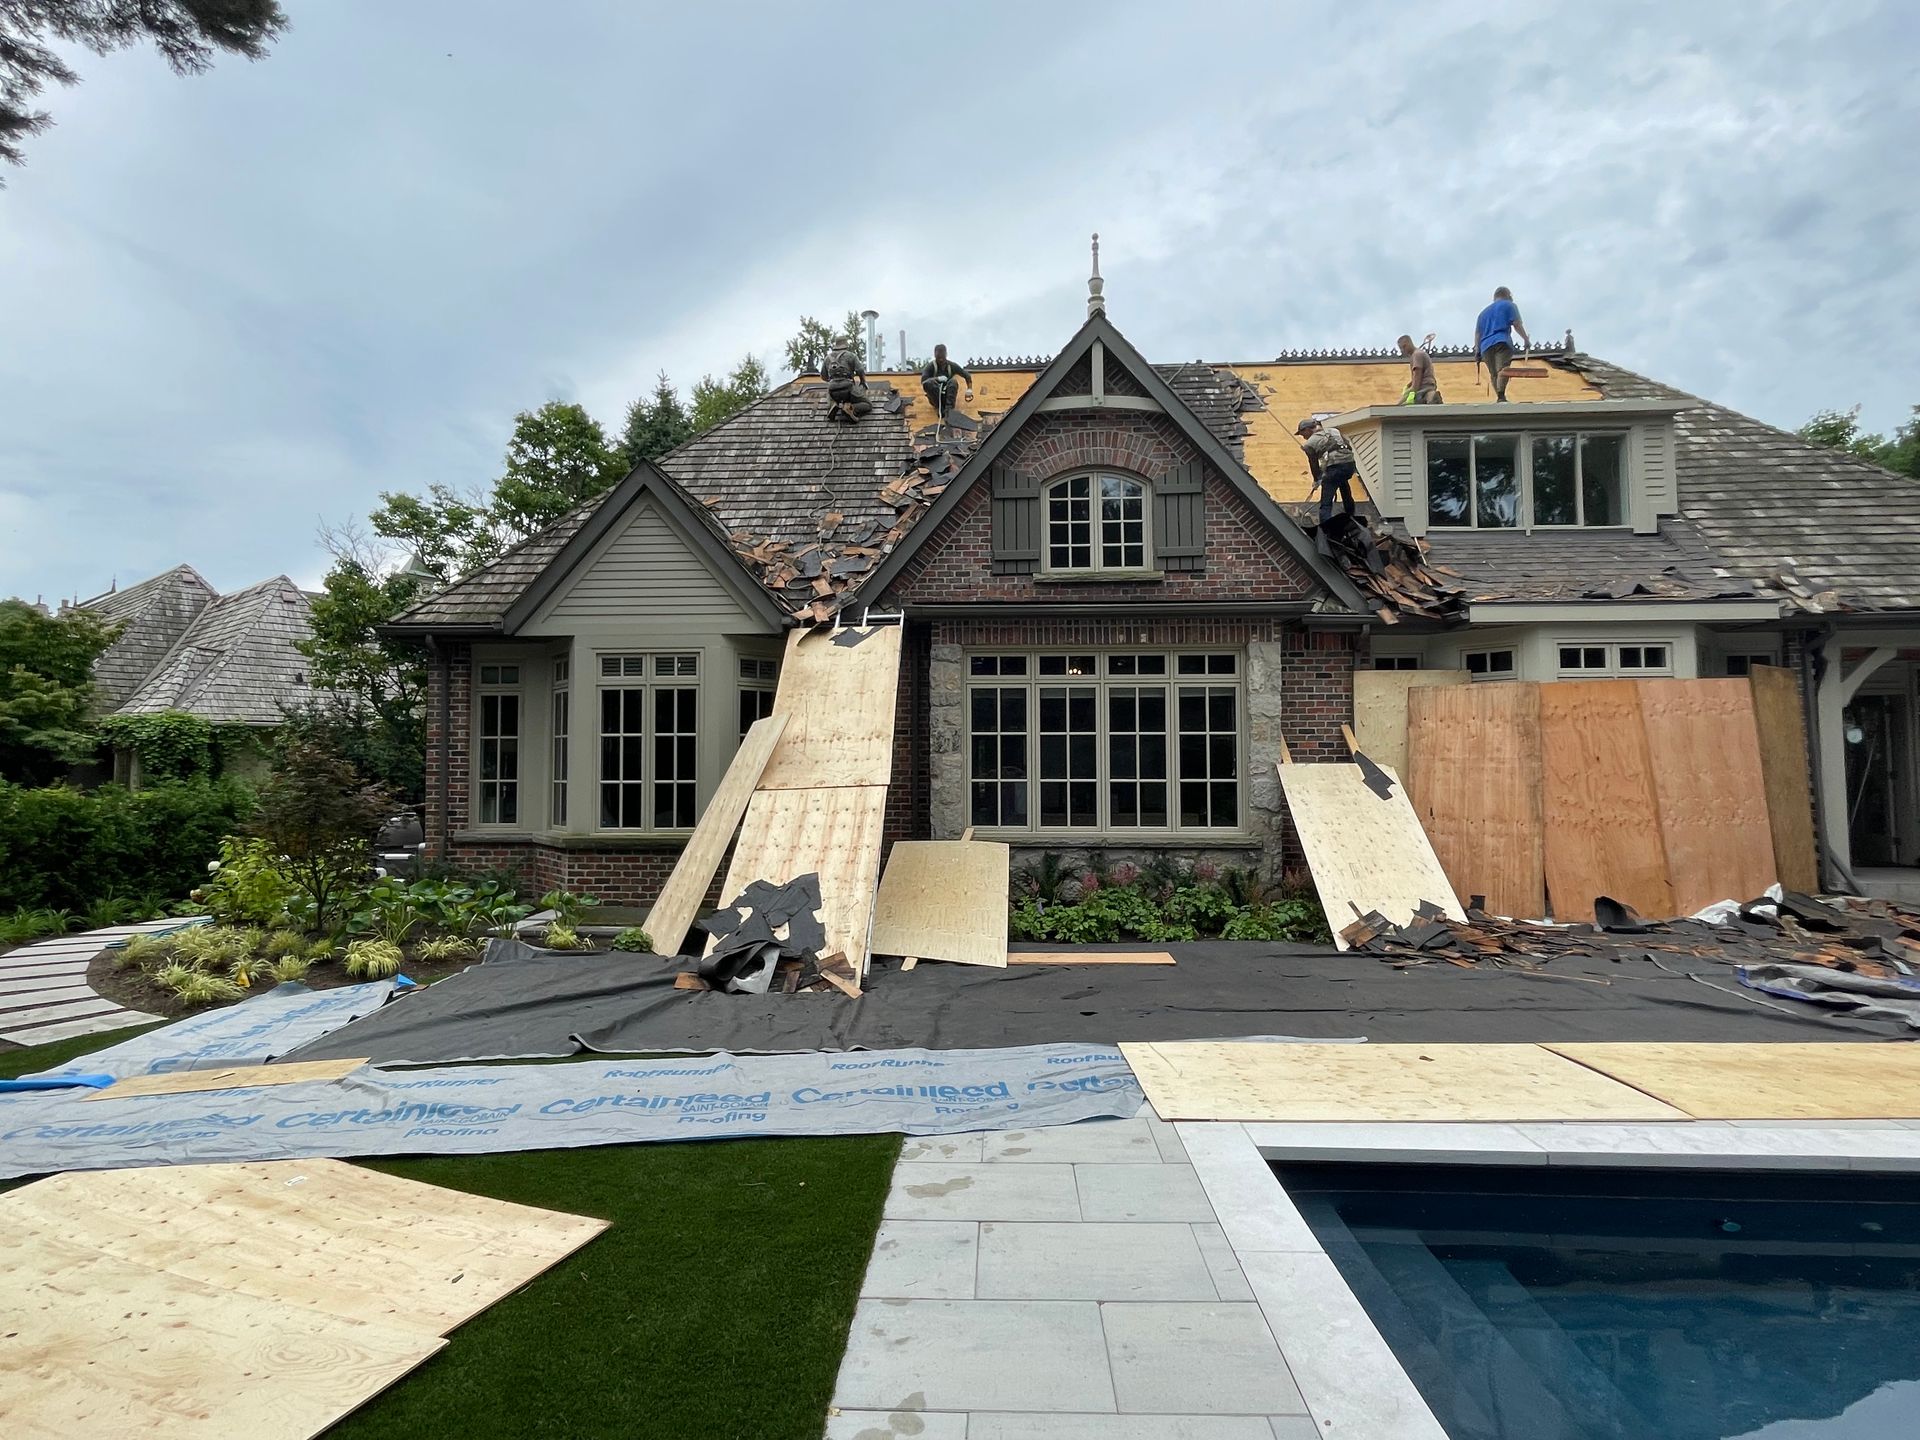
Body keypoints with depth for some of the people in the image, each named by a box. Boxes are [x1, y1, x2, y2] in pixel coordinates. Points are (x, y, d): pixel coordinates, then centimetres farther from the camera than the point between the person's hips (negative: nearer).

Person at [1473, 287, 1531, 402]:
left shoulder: (1484, 311, 30)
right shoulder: (1509, 305, 14)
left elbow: (1477, 333, 23)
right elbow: (1517, 324, 3)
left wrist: (1477, 349, 22)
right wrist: (1526, 339, 8)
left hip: (1485, 346, 6)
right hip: (1502, 342, -6)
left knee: (1494, 374, 6)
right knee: (1503, 368, -22)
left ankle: (1499, 397, 1)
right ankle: (1501, 395, -40)